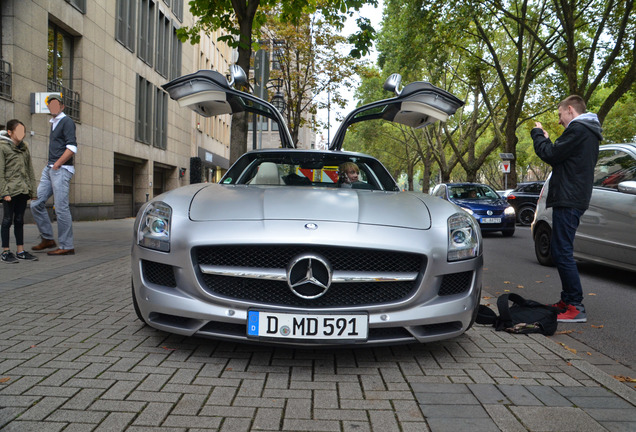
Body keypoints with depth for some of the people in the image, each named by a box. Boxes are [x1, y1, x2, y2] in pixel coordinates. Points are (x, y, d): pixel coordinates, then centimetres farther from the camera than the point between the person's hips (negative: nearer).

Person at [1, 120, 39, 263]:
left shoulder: (24, 147, 14)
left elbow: (30, 169, 17)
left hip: (23, 190, 6)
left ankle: (20, 251, 15)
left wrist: (32, 190, 12)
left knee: (19, 220, 10)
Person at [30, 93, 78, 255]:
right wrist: (50, 166, 19)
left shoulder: (66, 121, -5)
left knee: (61, 208, -9)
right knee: (36, 203, 5)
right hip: (49, 169, 9)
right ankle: (48, 239, 14)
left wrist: (57, 165, -17)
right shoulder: (53, 123, 22)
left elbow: (72, 147, -17)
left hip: (61, 170, -9)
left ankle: (67, 246, -3)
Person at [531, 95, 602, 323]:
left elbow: (551, 155, -14)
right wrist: (546, 139, 16)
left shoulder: (577, 129, -11)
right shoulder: (589, 133, 22)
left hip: (568, 201, -11)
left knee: (563, 252, -10)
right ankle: (567, 301, 22)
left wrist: (537, 134, 1)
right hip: (575, 199, 11)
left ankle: (576, 307, -7)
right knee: (561, 251, 15)